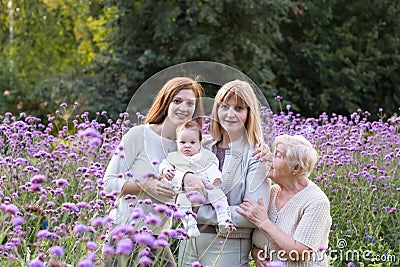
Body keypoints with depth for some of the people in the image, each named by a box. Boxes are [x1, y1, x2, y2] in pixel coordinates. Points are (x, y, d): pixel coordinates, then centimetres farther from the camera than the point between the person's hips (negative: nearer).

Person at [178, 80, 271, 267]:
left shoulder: (256, 157, -8)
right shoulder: (203, 146, 6)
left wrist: (199, 211, -17)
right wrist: (184, 177, -19)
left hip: (228, 249, -4)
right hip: (190, 242, 5)